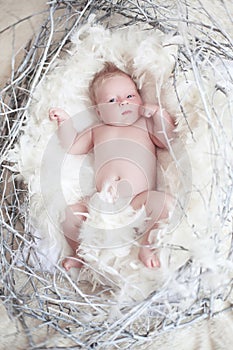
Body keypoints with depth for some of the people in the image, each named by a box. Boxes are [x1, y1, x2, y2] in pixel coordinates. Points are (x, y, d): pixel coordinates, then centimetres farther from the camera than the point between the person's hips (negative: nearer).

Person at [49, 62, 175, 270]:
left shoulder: (145, 125, 19)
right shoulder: (97, 131, 25)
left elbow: (168, 140, 5)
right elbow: (72, 146, 29)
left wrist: (158, 113, -3)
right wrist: (64, 121, 18)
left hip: (140, 200, -2)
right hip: (105, 202, 2)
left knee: (166, 202, -31)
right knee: (70, 214, -14)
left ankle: (147, 245, -10)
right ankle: (81, 253, 11)